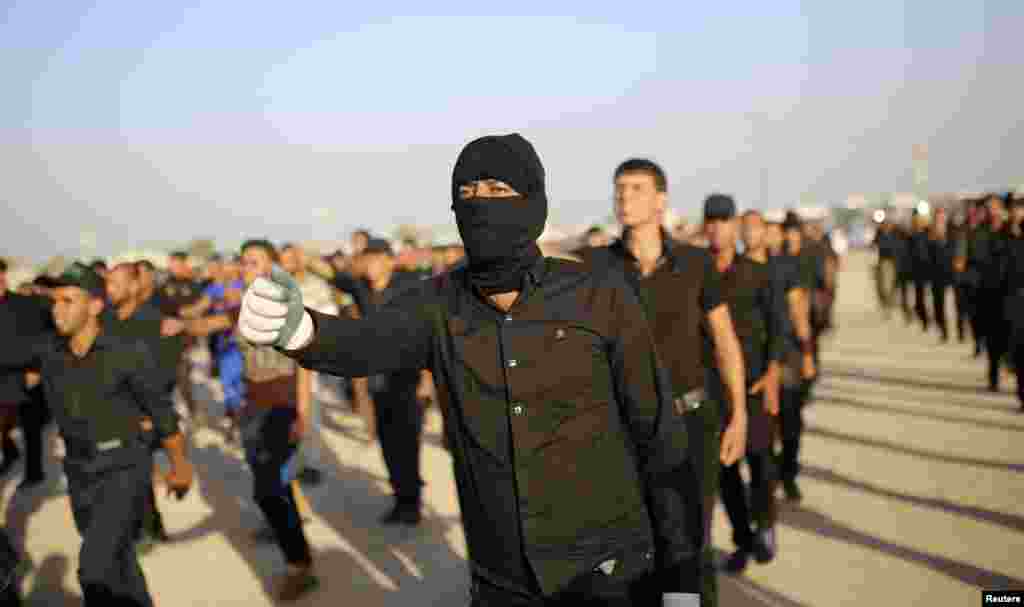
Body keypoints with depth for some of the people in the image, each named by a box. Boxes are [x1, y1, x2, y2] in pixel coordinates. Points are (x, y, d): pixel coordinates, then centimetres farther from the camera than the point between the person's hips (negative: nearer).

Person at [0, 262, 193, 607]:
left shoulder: (128, 355, -14)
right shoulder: (46, 350, -3)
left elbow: (162, 413, -4)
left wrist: (180, 467, 5)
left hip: (125, 471, -5)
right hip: (81, 477, 5)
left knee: (96, 570, -19)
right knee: (117, 566, 18)